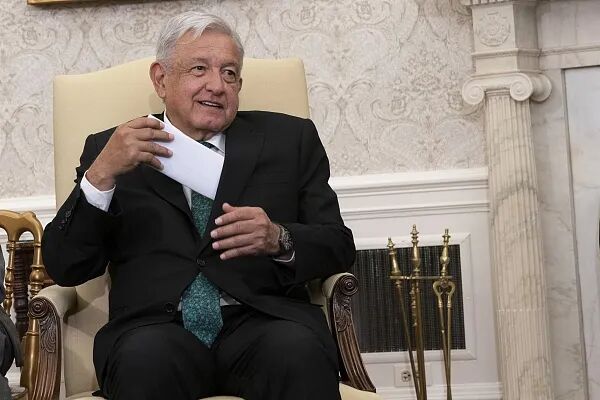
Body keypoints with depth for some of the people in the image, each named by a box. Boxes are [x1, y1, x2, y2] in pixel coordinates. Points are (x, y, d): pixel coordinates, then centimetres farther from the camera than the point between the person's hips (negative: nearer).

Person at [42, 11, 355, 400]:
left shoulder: (290, 139, 17)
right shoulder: (110, 149, 15)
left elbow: (340, 247, 12)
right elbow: (64, 268, 7)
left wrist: (279, 239, -9)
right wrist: (101, 175, -8)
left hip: (263, 322, 0)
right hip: (156, 329, 0)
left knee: (298, 350, -33)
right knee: (144, 357, -34)